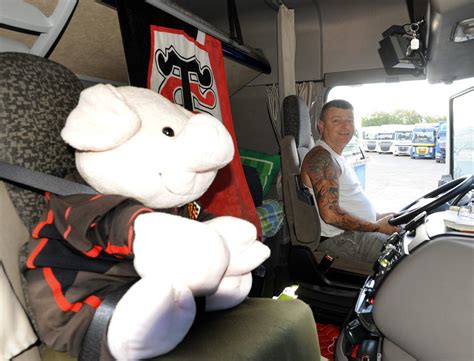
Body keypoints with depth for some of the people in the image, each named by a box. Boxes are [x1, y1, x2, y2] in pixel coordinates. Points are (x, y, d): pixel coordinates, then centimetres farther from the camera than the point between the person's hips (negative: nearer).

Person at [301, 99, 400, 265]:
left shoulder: (335, 157, 15)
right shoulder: (321, 157, -19)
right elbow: (330, 214, -26)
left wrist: (379, 216, 11)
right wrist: (376, 227, -17)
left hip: (358, 231, 10)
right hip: (339, 239, -10)